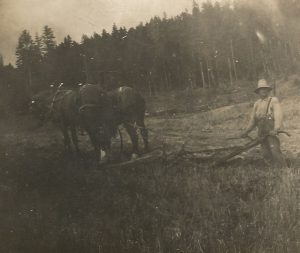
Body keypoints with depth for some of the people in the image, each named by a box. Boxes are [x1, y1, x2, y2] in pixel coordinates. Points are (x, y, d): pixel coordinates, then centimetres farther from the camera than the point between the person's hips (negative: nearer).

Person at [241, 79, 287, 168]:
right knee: (266, 153, 4)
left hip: (272, 132, -6)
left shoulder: (274, 101, -3)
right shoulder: (257, 104, 14)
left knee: (275, 150, -17)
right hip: (262, 133, 6)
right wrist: (246, 131, 15)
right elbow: (253, 119, 20)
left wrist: (276, 129, -29)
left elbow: (278, 116, -15)